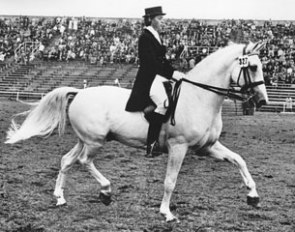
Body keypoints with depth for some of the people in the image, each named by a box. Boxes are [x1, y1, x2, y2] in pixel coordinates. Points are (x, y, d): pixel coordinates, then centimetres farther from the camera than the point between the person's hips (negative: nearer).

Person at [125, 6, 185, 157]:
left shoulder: (155, 36, 18)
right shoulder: (145, 37, -12)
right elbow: (151, 62, -20)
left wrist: (174, 71, 6)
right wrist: (171, 73, -22)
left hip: (159, 77, 11)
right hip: (149, 80, -11)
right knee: (165, 102, -29)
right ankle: (151, 146, -25)